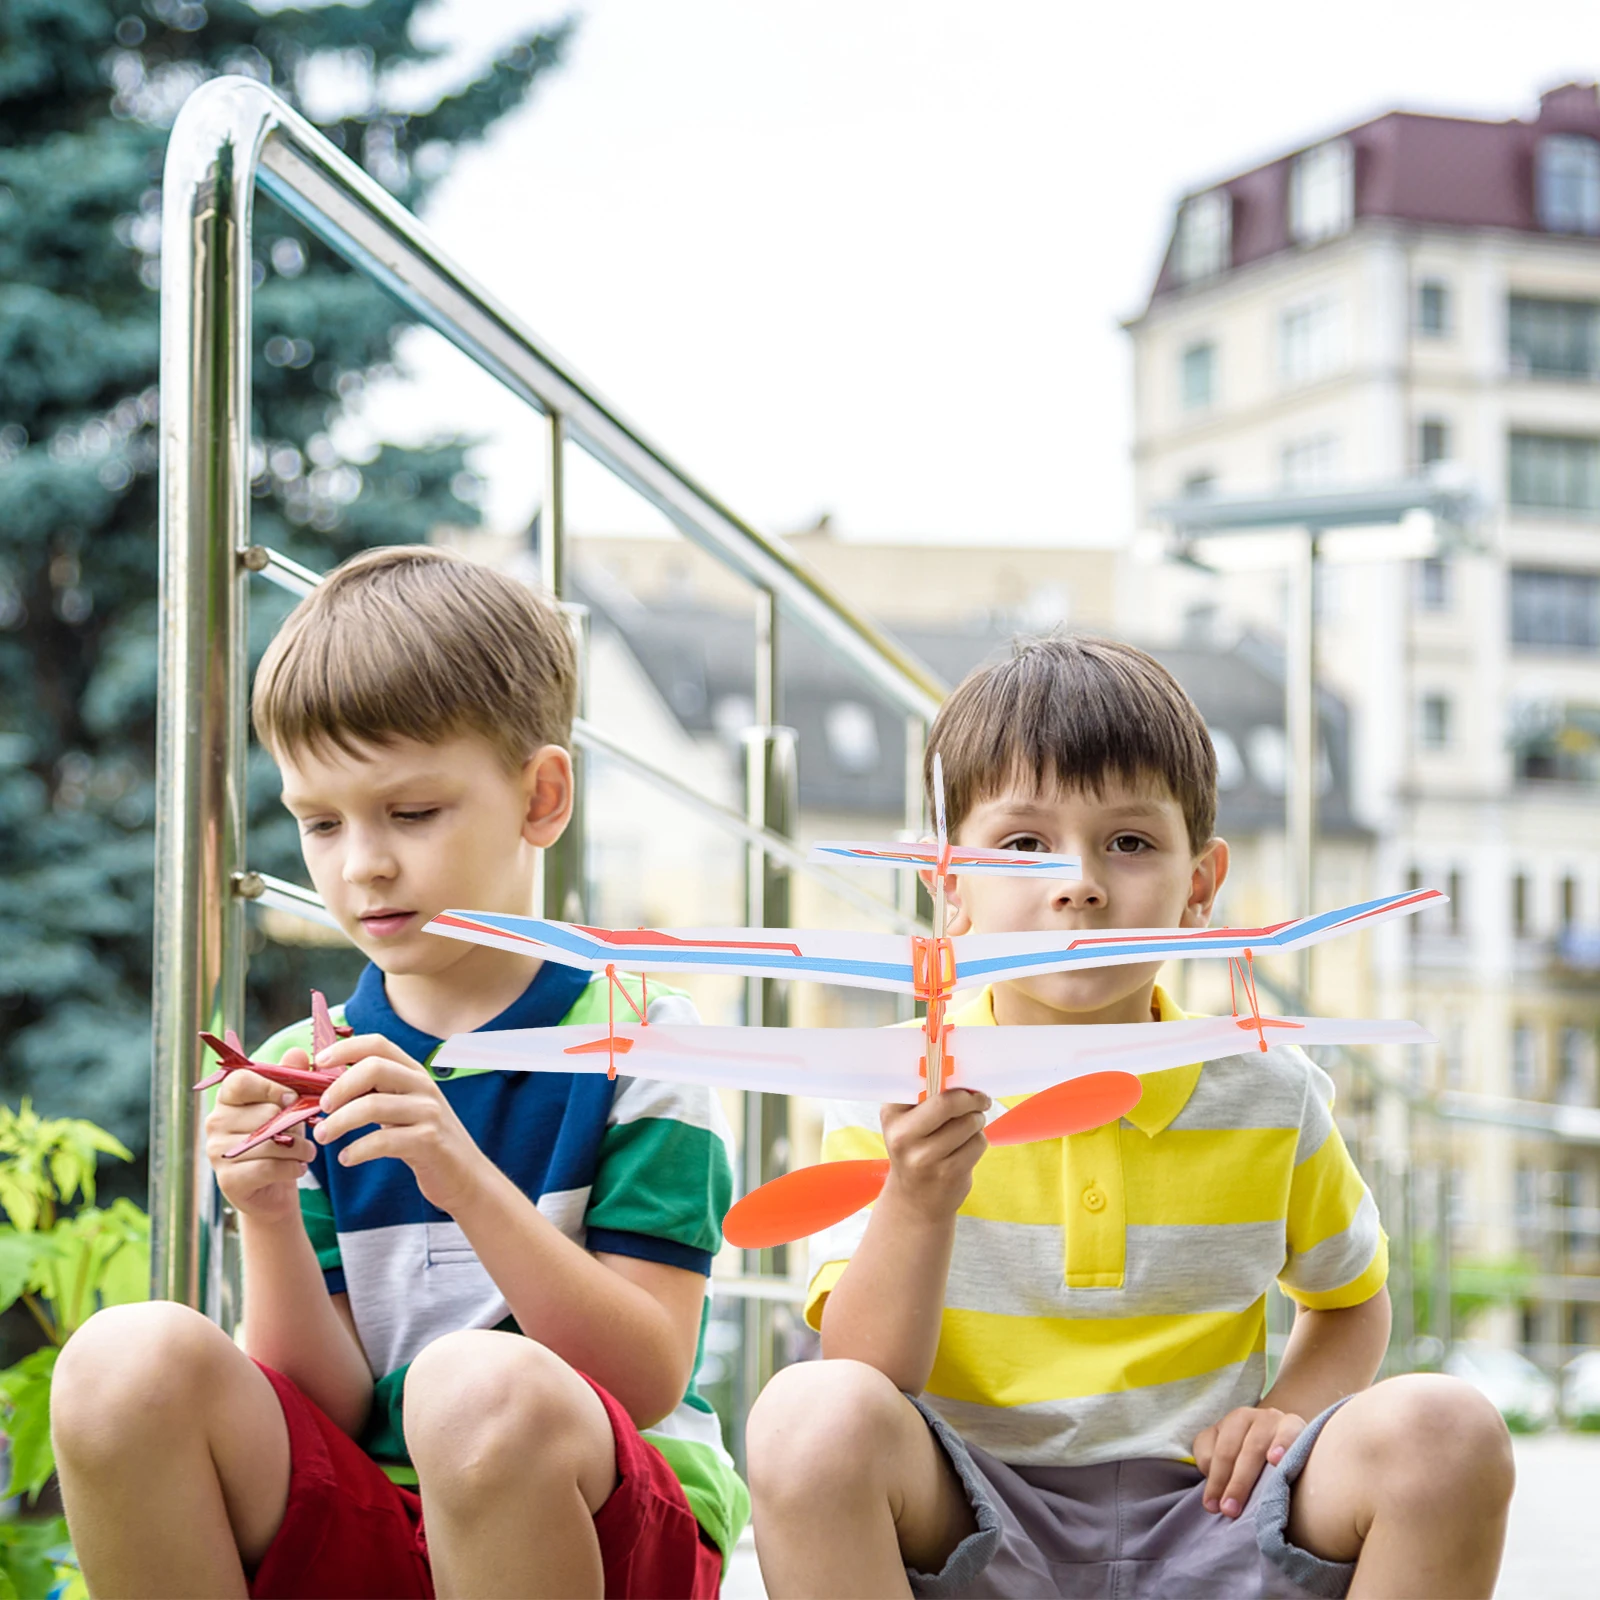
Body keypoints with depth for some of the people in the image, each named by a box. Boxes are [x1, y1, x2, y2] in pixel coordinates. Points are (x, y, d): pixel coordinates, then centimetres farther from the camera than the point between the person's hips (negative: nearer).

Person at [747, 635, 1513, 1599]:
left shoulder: (1269, 1097, 3)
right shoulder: (898, 1093, -4)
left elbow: (1352, 1301, 21)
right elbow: (867, 1377, -10)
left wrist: (1290, 1414, -1)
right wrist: (917, 1205, -27)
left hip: (1199, 1520, 2)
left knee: (1445, 1431, -23)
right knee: (813, 1417, -33)